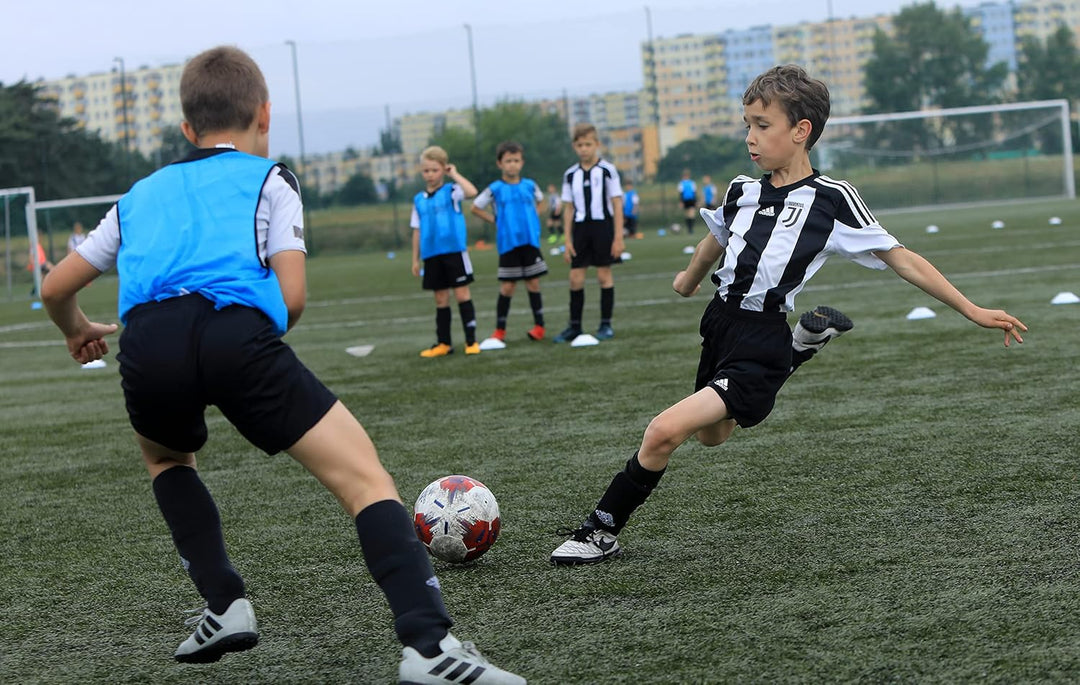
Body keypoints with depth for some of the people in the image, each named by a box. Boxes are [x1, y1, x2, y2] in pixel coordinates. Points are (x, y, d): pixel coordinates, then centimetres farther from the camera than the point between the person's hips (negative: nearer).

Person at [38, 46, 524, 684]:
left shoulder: (141, 195, 34)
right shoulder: (270, 179, 24)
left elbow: (56, 289, 37)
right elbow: (291, 299, 11)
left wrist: (79, 332, 59)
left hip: (146, 342, 3)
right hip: (238, 331, -3)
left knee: (164, 454, 37)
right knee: (365, 476, 0)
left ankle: (225, 605, 21)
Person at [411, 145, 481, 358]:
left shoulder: (451, 191, -2)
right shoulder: (419, 200, 9)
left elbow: (471, 191, -24)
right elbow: (417, 231, 13)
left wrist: (454, 174, -13)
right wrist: (415, 259, 11)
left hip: (454, 251, -4)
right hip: (431, 255, 4)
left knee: (462, 294, -3)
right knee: (441, 299, 10)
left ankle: (471, 341, 1)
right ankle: (443, 343, 16)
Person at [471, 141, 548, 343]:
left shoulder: (530, 186, 4)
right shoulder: (495, 189, -3)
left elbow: (540, 201, 25)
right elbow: (475, 207, 6)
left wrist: (535, 217, 8)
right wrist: (495, 221, -1)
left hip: (530, 241, 2)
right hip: (508, 243, -2)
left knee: (533, 283, 4)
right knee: (507, 287, 1)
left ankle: (539, 325, 12)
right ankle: (500, 330, 8)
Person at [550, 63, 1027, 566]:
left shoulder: (831, 200, -11)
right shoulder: (743, 192, 4)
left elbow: (901, 260, -7)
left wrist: (973, 311, -8)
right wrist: (690, 278, 45)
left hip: (759, 347, -7)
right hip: (720, 323, 8)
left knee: (665, 431, -23)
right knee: (711, 434, 32)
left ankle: (603, 530, -4)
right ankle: (806, 342, 40)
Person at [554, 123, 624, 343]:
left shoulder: (607, 170, -3)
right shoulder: (571, 175, 7)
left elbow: (617, 205, -3)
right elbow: (569, 209, 10)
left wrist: (618, 237, -8)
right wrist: (568, 240, 4)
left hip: (603, 226, -3)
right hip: (580, 228, 3)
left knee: (604, 275, 0)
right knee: (575, 278, 0)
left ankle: (606, 325, 8)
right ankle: (574, 326, 7)